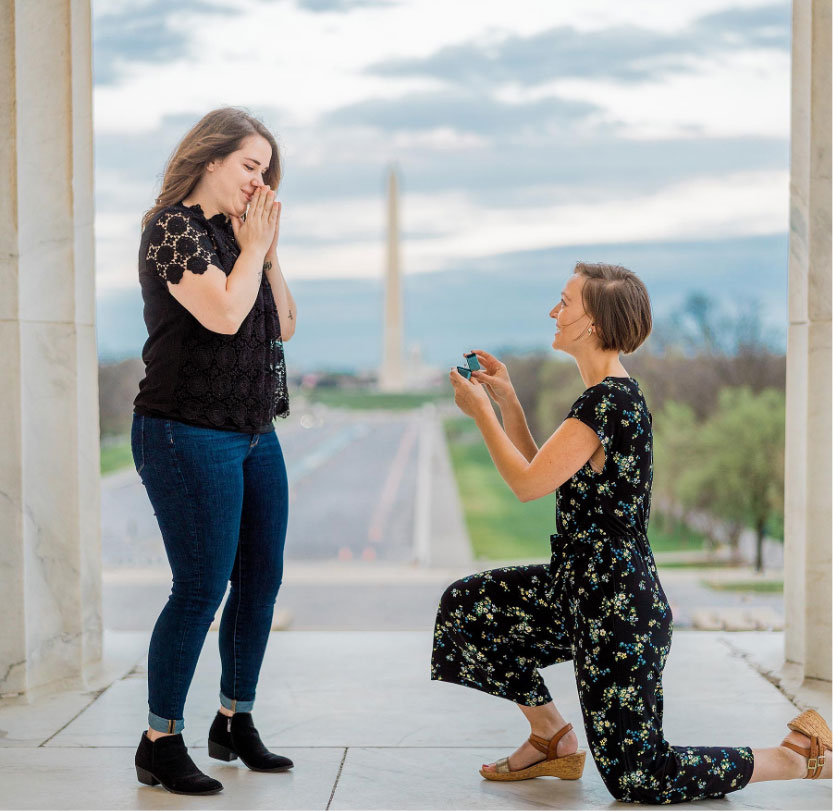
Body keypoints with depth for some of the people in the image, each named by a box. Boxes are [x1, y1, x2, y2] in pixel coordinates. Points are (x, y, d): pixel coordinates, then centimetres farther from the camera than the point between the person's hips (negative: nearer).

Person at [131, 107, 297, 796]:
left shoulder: (238, 234, 15)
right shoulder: (172, 228, -9)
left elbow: (285, 325, 15)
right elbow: (224, 313, -21)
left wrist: (268, 252, 5)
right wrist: (252, 248, -7)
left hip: (255, 434, 8)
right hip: (189, 434, -8)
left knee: (261, 579, 9)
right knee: (201, 589, -8)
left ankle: (235, 722, 23)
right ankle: (160, 743, 4)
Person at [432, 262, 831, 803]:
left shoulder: (609, 401, -21)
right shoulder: (612, 394, 10)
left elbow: (528, 483, -21)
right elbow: (544, 476, 17)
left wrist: (480, 410, -10)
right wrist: (507, 400, 12)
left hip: (616, 607, -10)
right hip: (583, 589, 10)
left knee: (639, 779, -1)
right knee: (467, 606, 13)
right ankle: (551, 737, 21)